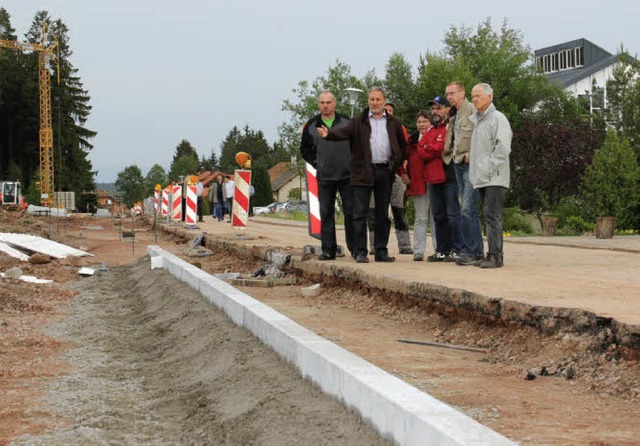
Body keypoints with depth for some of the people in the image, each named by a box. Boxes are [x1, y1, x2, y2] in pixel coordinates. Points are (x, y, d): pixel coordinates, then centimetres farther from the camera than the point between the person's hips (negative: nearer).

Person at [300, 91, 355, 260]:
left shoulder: (347, 122, 2)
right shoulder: (311, 126, 5)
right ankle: (328, 250, 6)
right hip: (324, 177, 1)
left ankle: (355, 247, 8)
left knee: (351, 211, 0)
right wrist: (316, 163, 6)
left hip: (347, 176, -1)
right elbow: (305, 149, 16)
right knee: (326, 214, 2)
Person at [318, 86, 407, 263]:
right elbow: (343, 132, -13)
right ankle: (360, 252, 0)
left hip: (385, 172, 3)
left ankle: (381, 251, 14)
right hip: (363, 172, -2)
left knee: (383, 214, 8)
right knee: (360, 214, -4)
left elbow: (403, 145, 19)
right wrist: (328, 134, -33)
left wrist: (397, 163, 8)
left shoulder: (393, 123, 11)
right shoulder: (359, 122, 3)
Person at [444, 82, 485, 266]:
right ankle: (478, 251, 15)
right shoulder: (453, 115, 18)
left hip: (470, 164, -9)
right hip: (458, 164, 9)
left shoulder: (472, 110, -9)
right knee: (470, 210, 11)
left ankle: (469, 252, -9)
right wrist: (451, 154, 14)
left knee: (467, 209, -13)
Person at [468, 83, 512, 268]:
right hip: (481, 177, 9)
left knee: (492, 216, -12)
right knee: (489, 217, 10)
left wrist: (488, 166, -16)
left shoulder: (497, 118, -7)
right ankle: (493, 255, 13)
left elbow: (503, 148, -16)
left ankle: (495, 255, -12)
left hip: (494, 178, -9)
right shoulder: (474, 119, 19)